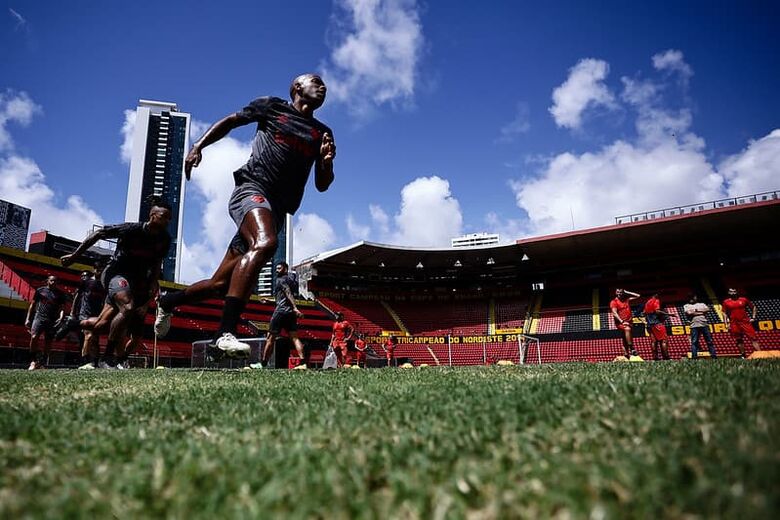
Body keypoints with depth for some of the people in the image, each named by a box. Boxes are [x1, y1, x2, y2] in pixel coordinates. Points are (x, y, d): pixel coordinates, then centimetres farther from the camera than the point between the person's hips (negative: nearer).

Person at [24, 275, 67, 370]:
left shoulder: (60, 293, 10)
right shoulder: (40, 290, 10)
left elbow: (62, 307, 7)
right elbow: (32, 305, 13)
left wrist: (61, 317, -13)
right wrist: (28, 318, 7)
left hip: (53, 320, 1)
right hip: (39, 317, -1)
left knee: (48, 342, 2)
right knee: (34, 337, -18)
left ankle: (43, 363, 9)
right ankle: (33, 361, -8)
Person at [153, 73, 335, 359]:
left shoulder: (323, 133, 20)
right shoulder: (272, 106, 11)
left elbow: (322, 185, 17)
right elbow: (230, 121, 19)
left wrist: (327, 161, -4)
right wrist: (198, 146, 6)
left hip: (277, 210, 5)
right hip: (252, 188, -5)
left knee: (221, 284, 6)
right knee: (264, 243, -38)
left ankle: (168, 302, 33)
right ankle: (225, 334, -42)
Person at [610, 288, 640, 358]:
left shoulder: (627, 300, 15)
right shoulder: (614, 302, -2)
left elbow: (637, 296, 20)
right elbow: (614, 313, -11)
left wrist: (626, 292, 13)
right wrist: (622, 321, -21)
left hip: (628, 322, 6)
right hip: (620, 322, -6)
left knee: (625, 339, 8)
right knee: (627, 329, -34)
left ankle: (627, 354, 11)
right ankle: (632, 349, -36)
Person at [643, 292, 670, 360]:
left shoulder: (647, 302, 19)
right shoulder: (656, 301, -3)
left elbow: (645, 313, 18)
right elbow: (657, 311, -16)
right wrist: (668, 314, -17)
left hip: (650, 325, 7)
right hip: (657, 323, -7)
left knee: (654, 341, 6)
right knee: (663, 340, -7)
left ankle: (655, 357, 2)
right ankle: (666, 356, -13)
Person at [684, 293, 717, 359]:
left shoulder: (702, 304, 23)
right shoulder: (686, 306, 16)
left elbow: (707, 309, 3)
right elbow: (688, 313, -4)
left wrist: (696, 310, -1)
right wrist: (701, 312, 1)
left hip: (705, 324, 2)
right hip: (694, 326, -2)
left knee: (709, 341, 1)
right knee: (694, 342, -6)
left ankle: (714, 356, 4)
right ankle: (694, 357, -7)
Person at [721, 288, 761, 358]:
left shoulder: (743, 300, 7)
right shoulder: (726, 302, 6)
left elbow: (754, 307, 16)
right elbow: (724, 313, 9)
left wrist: (753, 317, 7)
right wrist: (727, 323, 1)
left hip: (745, 322, 0)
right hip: (734, 324, 0)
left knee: (753, 338, -7)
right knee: (739, 340, 5)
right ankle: (743, 355, 12)